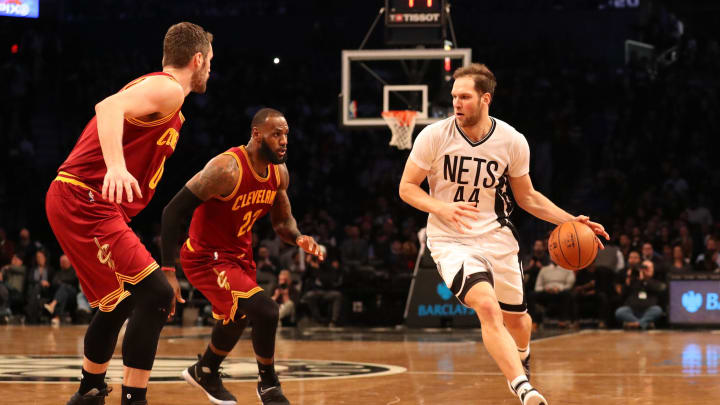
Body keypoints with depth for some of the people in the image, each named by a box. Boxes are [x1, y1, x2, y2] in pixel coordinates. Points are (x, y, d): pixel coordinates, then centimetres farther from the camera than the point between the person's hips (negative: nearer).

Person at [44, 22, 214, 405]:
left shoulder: (155, 88, 20)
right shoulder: (168, 90, -10)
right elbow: (110, 107, -28)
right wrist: (116, 167, -42)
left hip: (77, 201, 10)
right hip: (84, 200, -10)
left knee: (119, 303, 23)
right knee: (156, 294, -16)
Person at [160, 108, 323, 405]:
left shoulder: (279, 173, -4)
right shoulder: (227, 169, -29)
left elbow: (282, 221, 11)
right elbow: (173, 211, -28)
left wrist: (298, 238, -14)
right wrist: (168, 272, -31)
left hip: (240, 255, 9)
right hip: (206, 258, -9)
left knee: (237, 317, 28)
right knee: (264, 309, -23)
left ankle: (205, 372, 56)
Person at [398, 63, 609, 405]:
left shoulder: (512, 142, -7)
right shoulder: (434, 136, -14)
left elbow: (527, 197, 7)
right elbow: (407, 188, -6)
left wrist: (570, 220, -4)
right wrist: (443, 208, -24)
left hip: (497, 238, 3)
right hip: (451, 241, -3)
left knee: (516, 317, 16)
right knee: (486, 305, -28)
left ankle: (520, 359, 53)